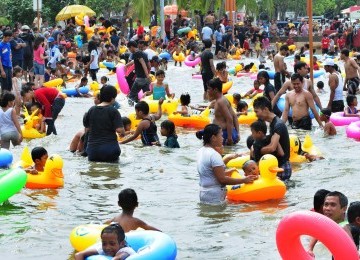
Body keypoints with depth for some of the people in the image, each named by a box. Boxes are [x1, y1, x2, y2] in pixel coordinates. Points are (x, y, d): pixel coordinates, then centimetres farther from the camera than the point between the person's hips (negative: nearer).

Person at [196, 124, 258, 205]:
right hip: (214, 198, -9)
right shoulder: (214, 155, -18)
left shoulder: (201, 151, 11)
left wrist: (228, 172, 27)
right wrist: (243, 180, -13)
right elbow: (222, 179, -19)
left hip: (204, 194, 9)